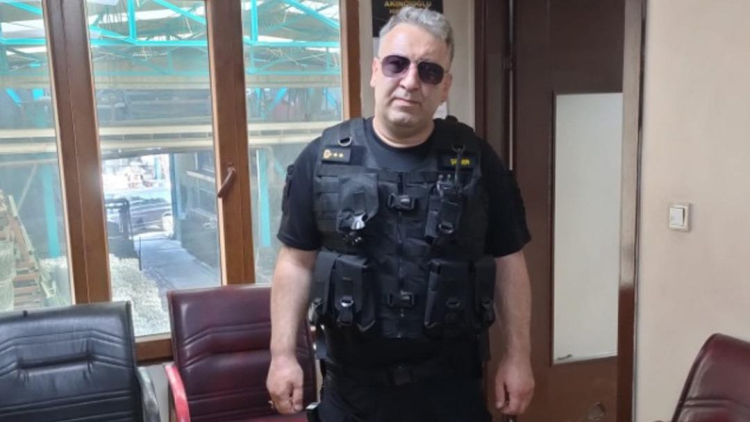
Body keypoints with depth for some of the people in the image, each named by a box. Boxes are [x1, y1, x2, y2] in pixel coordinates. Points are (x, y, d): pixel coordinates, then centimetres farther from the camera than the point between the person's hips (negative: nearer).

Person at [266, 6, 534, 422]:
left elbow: (508, 262, 2)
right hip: (352, 387, 0)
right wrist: (282, 354, -4)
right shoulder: (322, 159, -4)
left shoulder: (475, 160, -3)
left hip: (451, 385, 0)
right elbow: (297, 262, 0)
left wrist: (517, 355, 1)